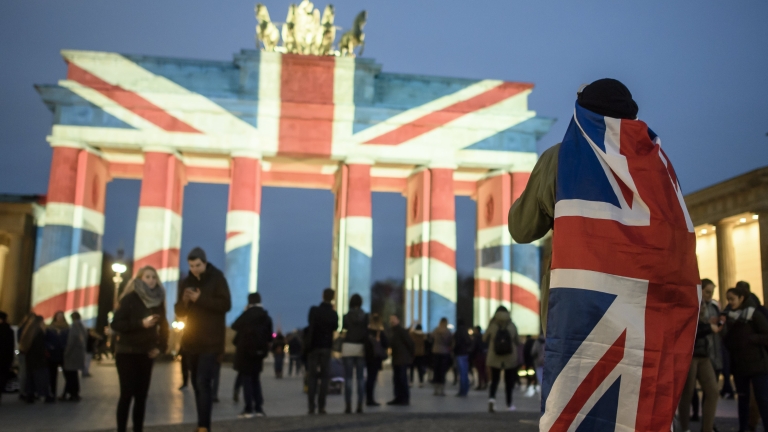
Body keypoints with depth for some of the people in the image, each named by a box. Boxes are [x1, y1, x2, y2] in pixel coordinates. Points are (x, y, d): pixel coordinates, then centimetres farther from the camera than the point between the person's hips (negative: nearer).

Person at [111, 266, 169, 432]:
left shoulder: (158, 301, 7)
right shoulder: (130, 298, -7)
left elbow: (163, 327, 13)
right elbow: (115, 324, -14)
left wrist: (160, 347, -1)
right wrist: (141, 323, -22)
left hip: (146, 354, 4)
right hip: (127, 352, -4)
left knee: (142, 395, 4)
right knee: (127, 394, -8)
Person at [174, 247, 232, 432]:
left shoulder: (217, 278, -6)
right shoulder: (186, 282, 8)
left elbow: (226, 304, -13)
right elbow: (180, 312, 9)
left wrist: (200, 299, -20)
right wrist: (184, 301, -13)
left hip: (211, 341, -6)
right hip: (193, 340, 6)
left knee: (204, 382, -14)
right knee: (197, 383, 11)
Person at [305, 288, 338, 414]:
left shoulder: (314, 310, -9)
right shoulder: (333, 314, 0)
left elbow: (311, 328, -13)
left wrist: (308, 346, -7)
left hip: (314, 346, -1)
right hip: (326, 347, 2)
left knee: (312, 376, 3)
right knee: (324, 377, 5)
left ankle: (311, 406, -3)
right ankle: (321, 406, -1)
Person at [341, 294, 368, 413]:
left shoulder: (346, 316, -1)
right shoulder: (365, 316, 3)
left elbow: (344, 333, 0)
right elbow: (367, 333, 0)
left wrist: (341, 350, 8)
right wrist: (367, 349, 5)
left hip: (348, 347, -1)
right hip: (361, 347, 2)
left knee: (348, 377, -1)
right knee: (361, 377, 4)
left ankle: (348, 406, -5)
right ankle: (360, 405, 0)